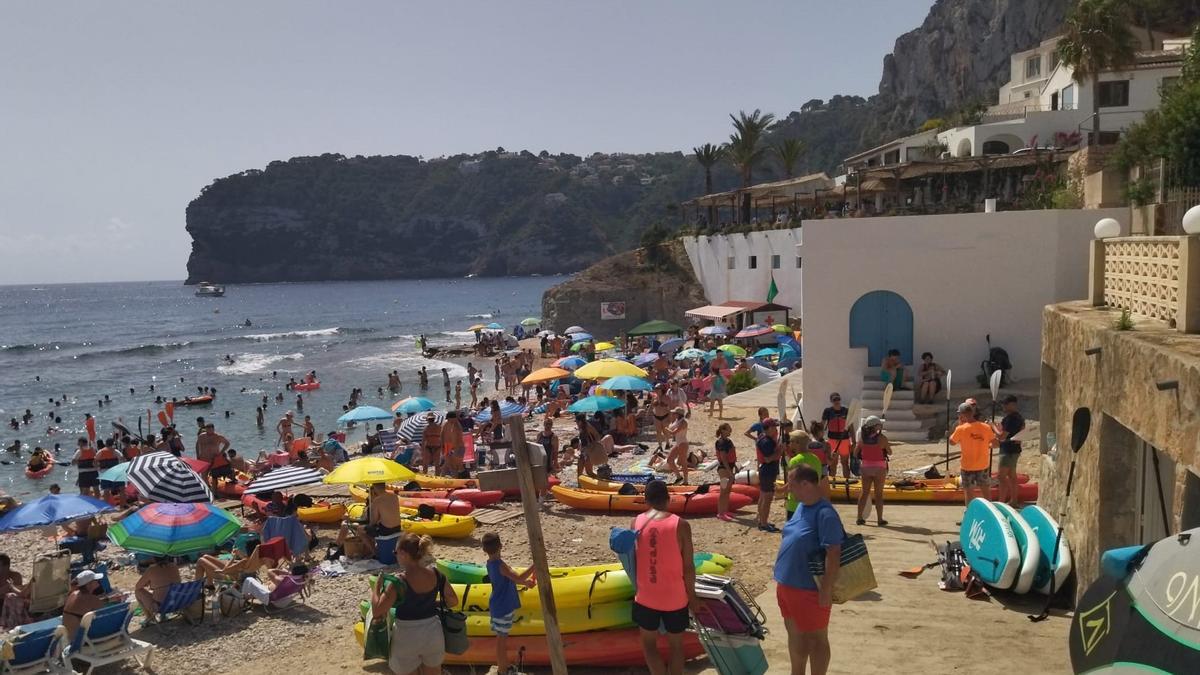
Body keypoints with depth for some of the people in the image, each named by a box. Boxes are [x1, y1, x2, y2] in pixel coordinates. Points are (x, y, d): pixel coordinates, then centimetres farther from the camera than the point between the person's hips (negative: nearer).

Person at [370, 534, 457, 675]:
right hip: (433, 633, 4)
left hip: (407, 638, -4)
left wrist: (376, 585, -8)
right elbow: (453, 601, 4)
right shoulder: (436, 575, -7)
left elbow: (377, 612, -21)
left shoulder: (398, 581, -21)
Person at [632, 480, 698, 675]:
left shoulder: (636, 522, -6)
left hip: (645, 597, 1)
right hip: (674, 598, -1)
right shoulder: (681, 525, -13)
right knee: (676, 646, 18)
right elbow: (688, 566, -9)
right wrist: (692, 596, 5)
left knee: (649, 644, 20)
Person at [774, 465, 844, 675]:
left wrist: (827, 591, -23)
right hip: (787, 585, 9)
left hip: (809, 589, -9)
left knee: (816, 639, 7)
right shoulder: (802, 507, 5)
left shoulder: (825, 514, -23)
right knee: (795, 634, 22)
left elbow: (834, 554, -25)